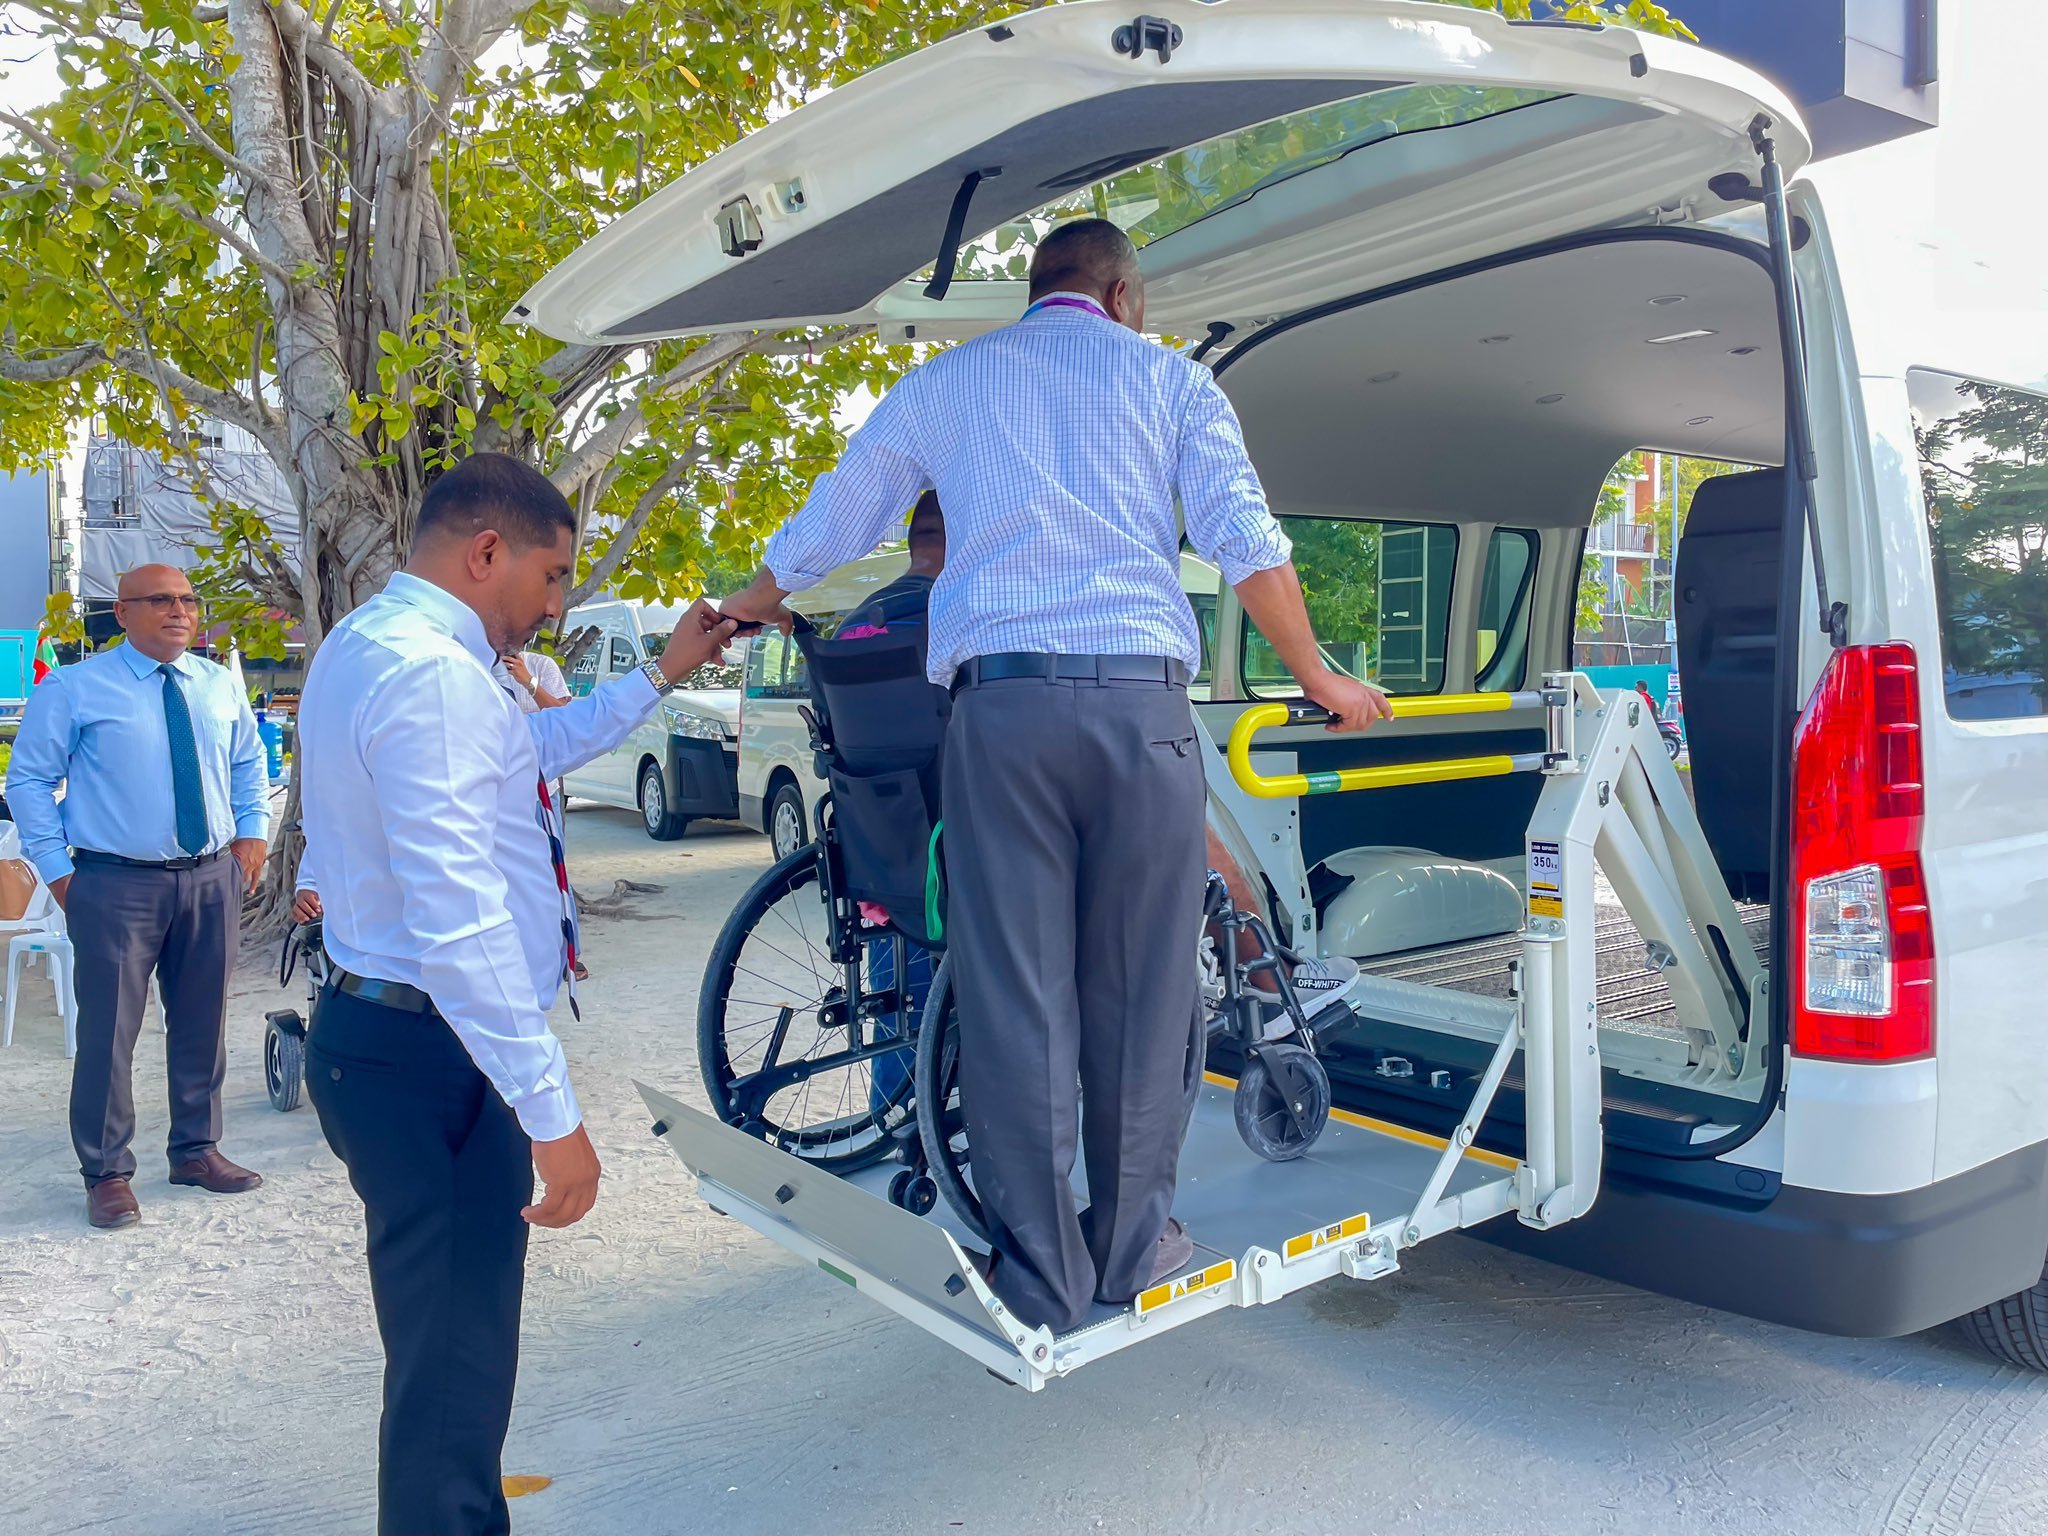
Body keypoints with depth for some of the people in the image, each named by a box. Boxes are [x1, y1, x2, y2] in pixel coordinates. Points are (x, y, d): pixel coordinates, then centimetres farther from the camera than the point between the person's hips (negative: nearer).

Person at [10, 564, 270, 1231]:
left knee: (203, 1024, 12)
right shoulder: (73, 689, -4)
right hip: (117, 883, -4)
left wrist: (252, 830, 8)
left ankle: (196, 1150, 27)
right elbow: (28, 780, 0)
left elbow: (248, 762, 21)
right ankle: (107, 1173, 14)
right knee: (109, 1030, -1)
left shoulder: (220, 685, 9)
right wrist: (58, 870, -5)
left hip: (212, 878, 4)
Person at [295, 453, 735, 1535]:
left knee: (454, 1344, 21)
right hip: (430, 1053, -10)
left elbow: (534, 744, 27)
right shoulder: (432, 674, -21)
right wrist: (552, 1114, -24)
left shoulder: (377, 643, 13)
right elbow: (457, 923, -27)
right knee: (453, 1364, 1)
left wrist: (660, 676, 26)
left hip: (386, 1032, 10)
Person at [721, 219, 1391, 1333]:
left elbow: (829, 522, 25)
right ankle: (1133, 1243, 20)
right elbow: (1247, 545, 4)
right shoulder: (1168, 377, 15)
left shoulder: (945, 381, 19)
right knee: (1138, 985, 9)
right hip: (1139, 696, 0)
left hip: (999, 704, 1)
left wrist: (745, 605, 43)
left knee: (1012, 991, 3)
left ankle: (1041, 1274, 9)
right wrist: (1319, 678, 15)